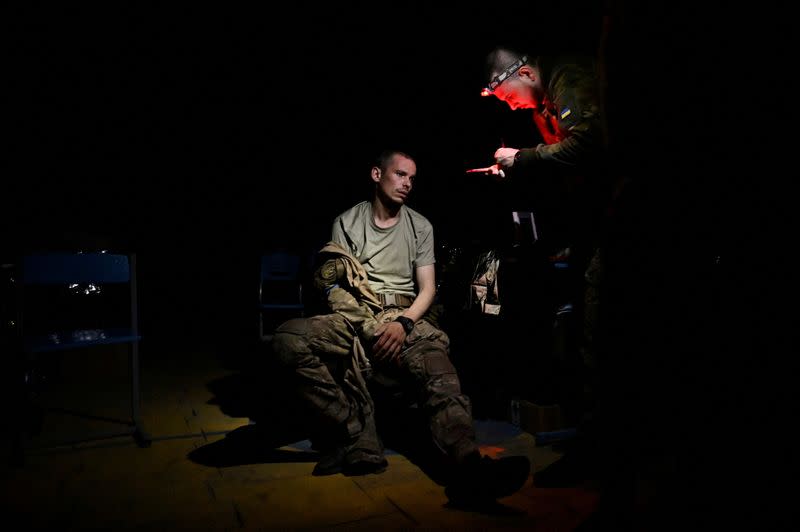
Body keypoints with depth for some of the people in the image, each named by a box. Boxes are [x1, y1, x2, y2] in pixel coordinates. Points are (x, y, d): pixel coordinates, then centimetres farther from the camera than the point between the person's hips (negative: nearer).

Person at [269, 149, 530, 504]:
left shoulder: (420, 226, 17)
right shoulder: (347, 221, 14)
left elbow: (427, 288, 10)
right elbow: (331, 282, 6)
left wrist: (404, 323, -14)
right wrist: (369, 327, -13)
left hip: (403, 317, 0)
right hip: (354, 316, 0)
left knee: (434, 353, -36)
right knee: (289, 339, -31)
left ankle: (465, 464, -60)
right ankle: (358, 439, -33)